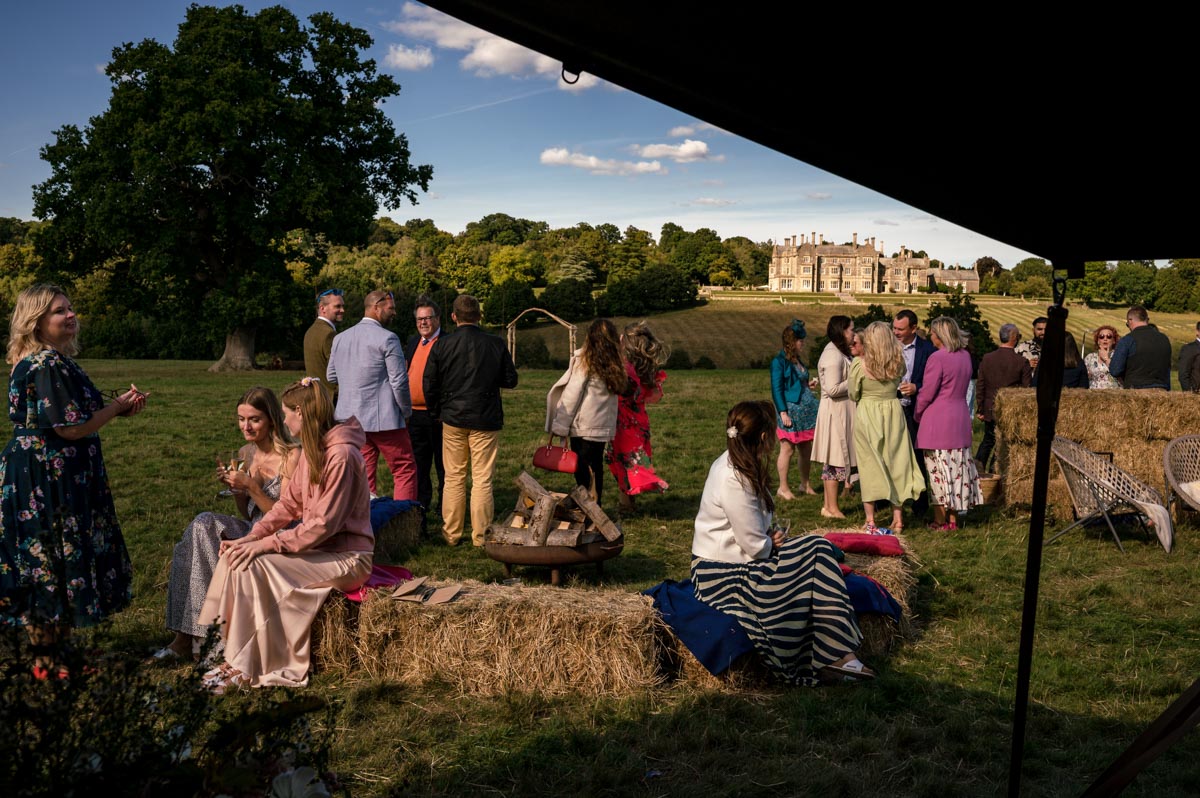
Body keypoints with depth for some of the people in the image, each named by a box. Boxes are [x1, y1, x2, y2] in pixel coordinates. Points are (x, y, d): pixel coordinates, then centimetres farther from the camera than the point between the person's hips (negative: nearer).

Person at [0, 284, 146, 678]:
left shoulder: (48, 361, 13)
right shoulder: (48, 365, -18)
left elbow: (67, 417, 18)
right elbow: (73, 429, -21)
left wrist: (118, 406, 8)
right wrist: (120, 405, -8)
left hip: (42, 476, 10)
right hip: (48, 480, -10)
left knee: (45, 564, 15)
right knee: (56, 561, -1)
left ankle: (46, 654, 25)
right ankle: (47, 663, 10)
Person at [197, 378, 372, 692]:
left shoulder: (341, 456, -21)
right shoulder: (312, 451, 10)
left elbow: (323, 524, -22)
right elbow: (289, 504, 9)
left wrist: (267, 544, -21)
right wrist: (251, 537, -3)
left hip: (346, 558, -9)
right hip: (319, 547, 9)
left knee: (254, 566, -22)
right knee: (236, 556, -6)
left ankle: (249, 669, -10)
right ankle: (234, 654, -2)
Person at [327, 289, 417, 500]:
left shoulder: (340, 338, 9)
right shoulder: (387, 338, -11)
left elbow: (331, 376, 17)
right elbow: (399, 381, -13)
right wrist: (406, 411, 0)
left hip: (349, 417, 6)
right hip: (383, 419, -6)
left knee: (363, 474, 11)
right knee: (405, 469, 3)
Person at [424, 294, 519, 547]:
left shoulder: (442, 346, -5)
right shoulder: (496, 345, -7)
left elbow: (430, 386, -1)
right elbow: (510, 380, 1)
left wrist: (438, 412, 15)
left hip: (453, 421, 1)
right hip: (486, 421, -1)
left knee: (454, 478, 11)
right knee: (482, 479, 5)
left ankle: (451, 534, 18)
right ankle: (480, 536, 10)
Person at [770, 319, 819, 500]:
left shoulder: (798, 361, 15)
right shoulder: (779, 362, -9)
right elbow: (776, 389, -12)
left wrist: (809, 386, 6)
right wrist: (783, 412, -17)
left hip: (806, 412, 8)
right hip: (790, 411, -8)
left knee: (806, 449, 10)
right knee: (787, 449, -4)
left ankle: (805, 484, 21)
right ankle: (783, 487, 3)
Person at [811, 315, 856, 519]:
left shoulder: (837, 353, 15)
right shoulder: (833, 356, -18)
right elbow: (833, 389, -24)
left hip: (840, 412, 11)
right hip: (835, 412, -11)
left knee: (831, 462, 13)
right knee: (835, 460, -4)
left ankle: (828, 506, 19)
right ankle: (832, 509, 2)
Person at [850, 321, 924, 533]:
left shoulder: (859, 365, -13)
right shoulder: (898, 363, -6)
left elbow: (853, 395, -3)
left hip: (866, 417, -2)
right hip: (894, 414, 2)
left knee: (870, 465, 5)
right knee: (896, 462, 11)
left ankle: (870, 521, 7)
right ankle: (898, 518, 13)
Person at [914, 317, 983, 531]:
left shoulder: (937, 358, -16)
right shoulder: (965, 356, 8)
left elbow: (927, 393, -14)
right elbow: (961, 386, 13)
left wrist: (917, 414, 3)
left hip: (938, 421, -7)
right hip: (961, 419, 7)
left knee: (939, 470, -1)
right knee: (958, 468, 10)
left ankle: (940, 520, 3)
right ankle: (953, 518, 15)